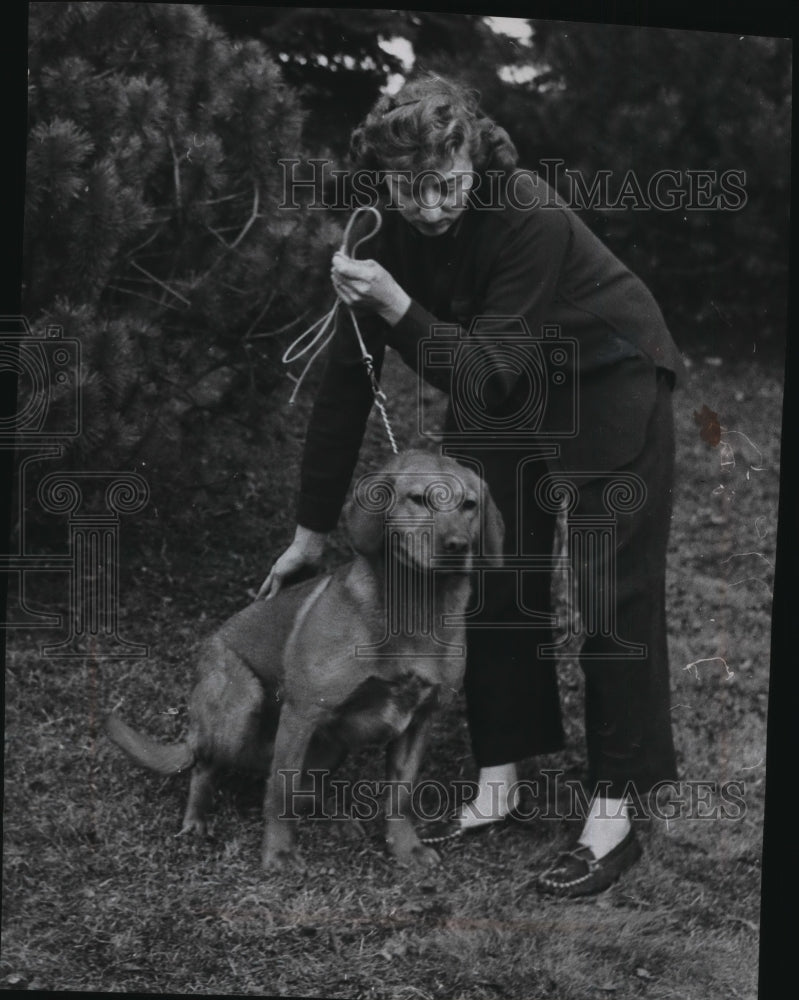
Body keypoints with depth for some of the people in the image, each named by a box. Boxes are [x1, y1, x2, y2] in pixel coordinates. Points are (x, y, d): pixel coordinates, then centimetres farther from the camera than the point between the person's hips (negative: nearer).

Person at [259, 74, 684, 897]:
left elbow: (491, 377, -34)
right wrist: (312, 528, -6)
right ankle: (499, 782, 17)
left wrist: (398, 309, -46)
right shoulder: (387, 235, -16)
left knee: (613, 591, -8)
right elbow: (346, 378, -9)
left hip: (610, 381, -6)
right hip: (502, 388, 6)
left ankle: (614, 818, -5)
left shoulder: (531, 219, -34)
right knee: (489, 577, 7)